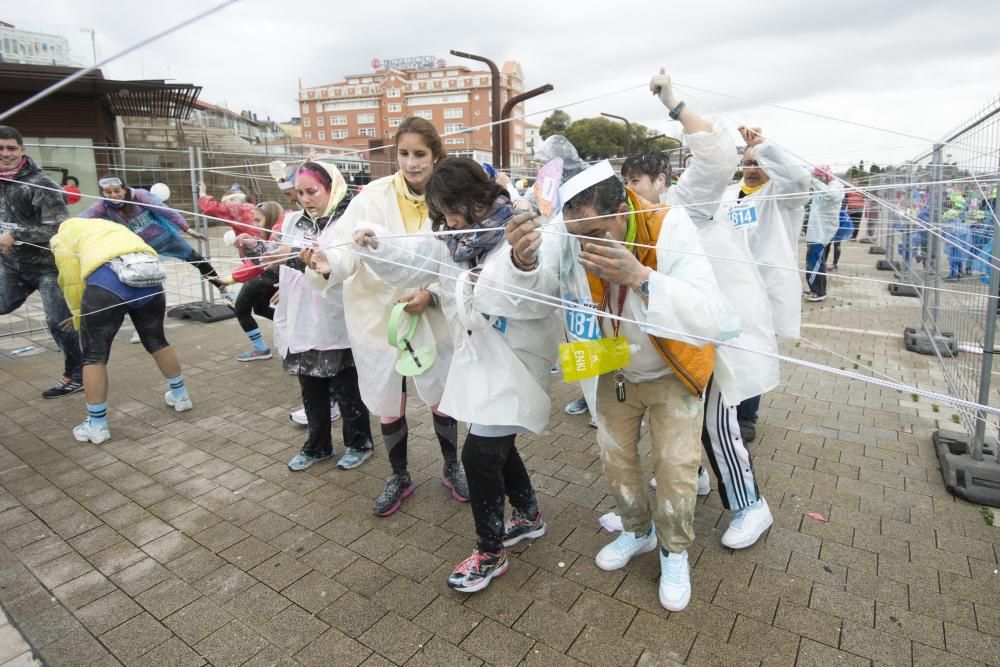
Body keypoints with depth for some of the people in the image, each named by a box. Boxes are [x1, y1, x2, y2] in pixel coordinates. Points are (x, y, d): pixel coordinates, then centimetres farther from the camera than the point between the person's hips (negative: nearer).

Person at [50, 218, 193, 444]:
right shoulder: (110, 226, 42)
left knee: (94, 355, 10)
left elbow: (72, 281, 13)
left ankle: (96, 425, 16)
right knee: (156, 342, 25)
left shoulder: (62, 237, 26)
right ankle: (180, 396, 39)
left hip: (107, 278, -5)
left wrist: (79, 316, 27)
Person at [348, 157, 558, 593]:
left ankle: (490, 552, 15)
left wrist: (525, 261, -65)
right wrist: (376, 246, -9)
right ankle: (529, 516, 45)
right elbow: (409, 258, 12)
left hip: (516, 363, -8)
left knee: (479, 454, -7)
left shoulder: (517, 237, -22)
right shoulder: (454, 240, 4)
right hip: (478, 360, 9)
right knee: (497, 446, 20)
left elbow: (538, 291, -42)